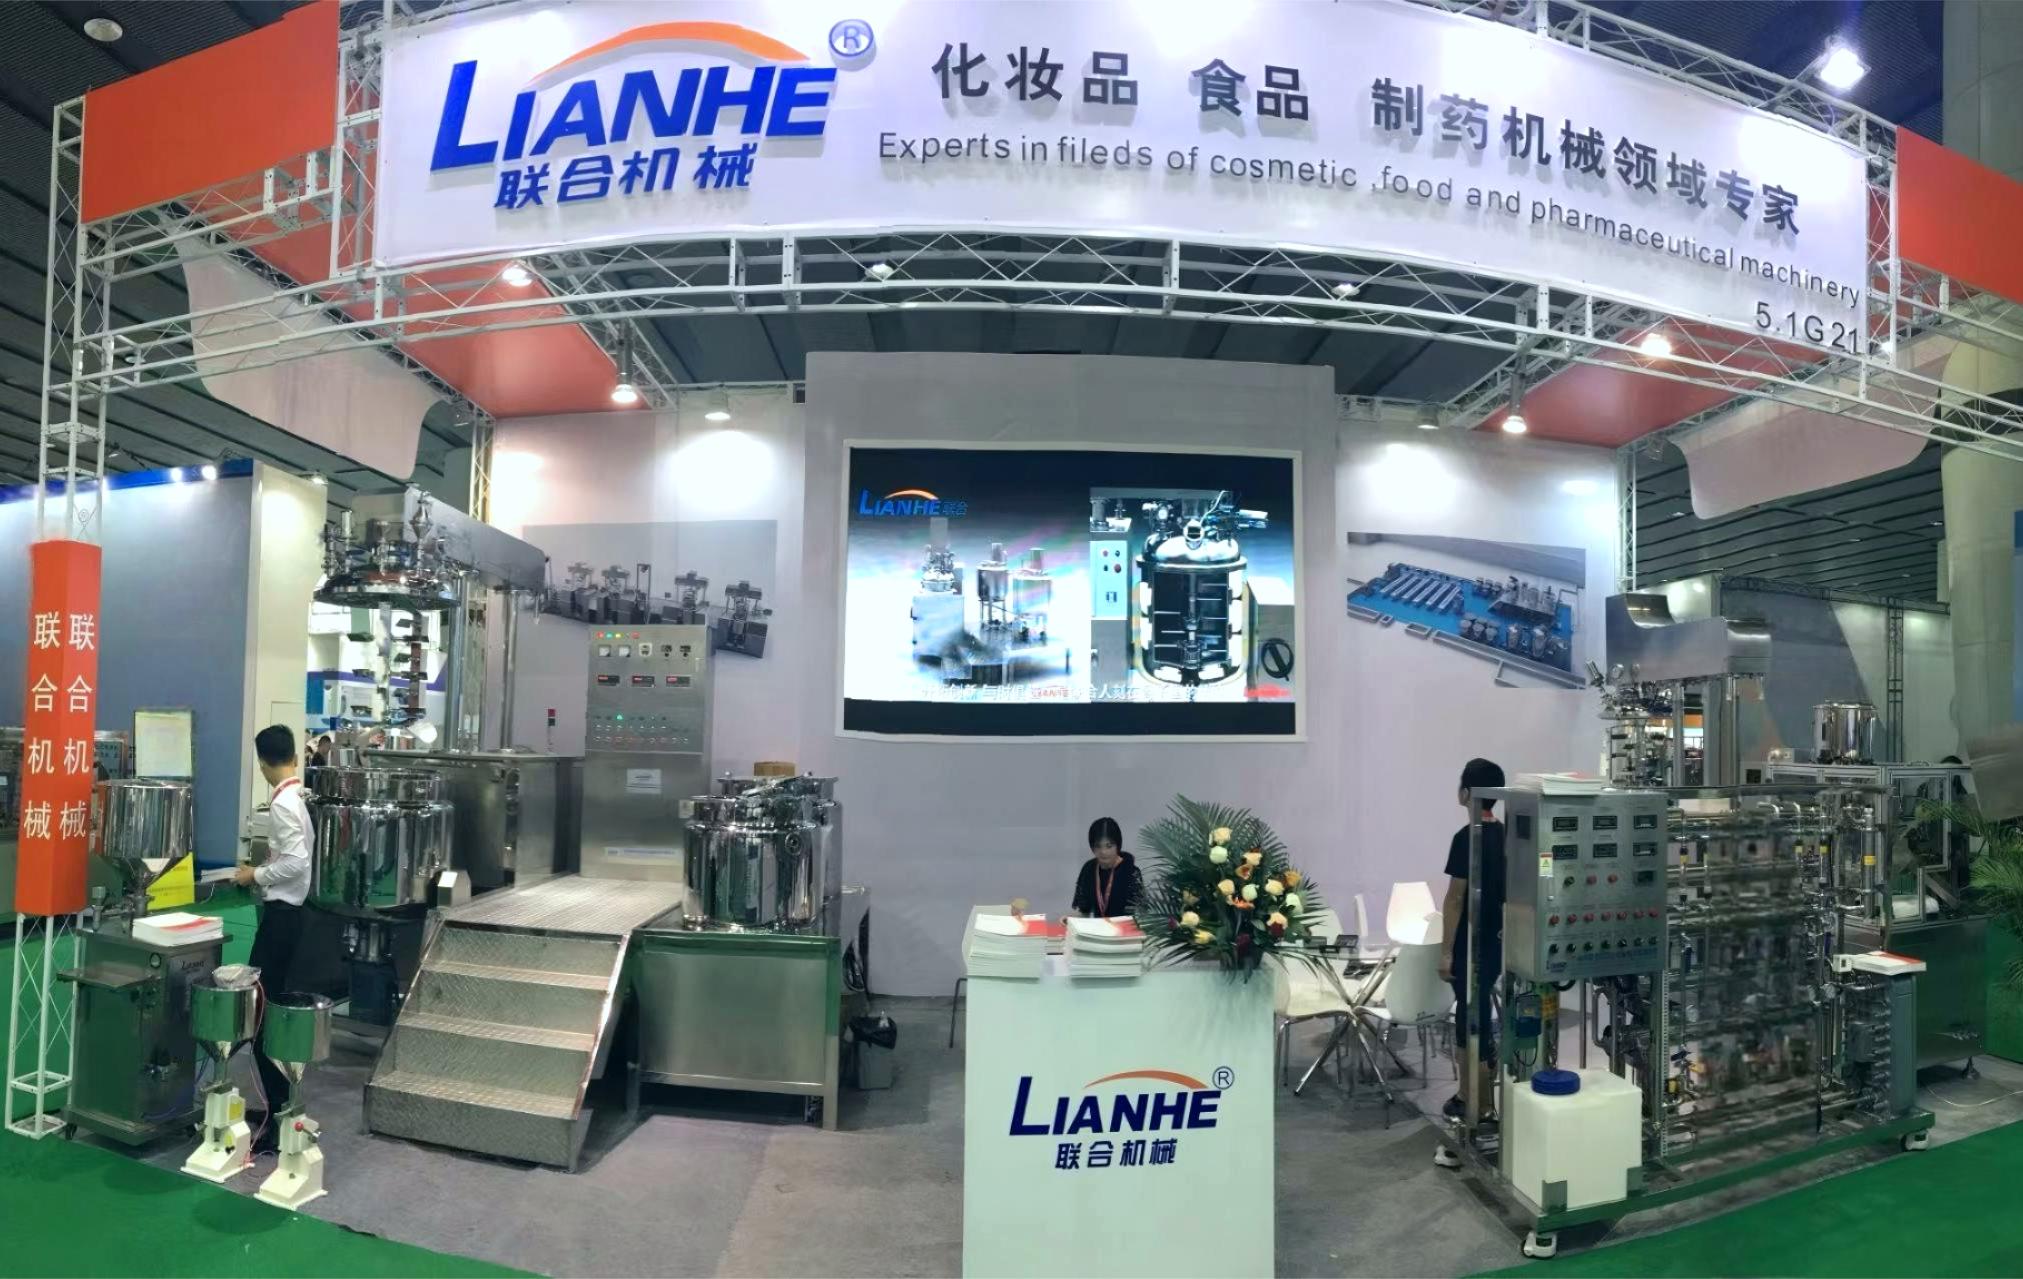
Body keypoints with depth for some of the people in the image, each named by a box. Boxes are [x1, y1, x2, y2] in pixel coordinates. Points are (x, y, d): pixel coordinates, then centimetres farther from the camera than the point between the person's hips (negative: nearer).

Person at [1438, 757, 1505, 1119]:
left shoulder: (1467, 838, -19)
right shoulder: (1504, 835, 5)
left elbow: (1455, 898, -18)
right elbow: (1504, 891, 13)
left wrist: (1446, 951, -14)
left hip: (1471, 945, -8)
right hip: (1496, 941, 8)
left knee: (1473, 1021, 1)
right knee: (1475, 1017, 18)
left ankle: (1483, 1104, 9)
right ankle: (1475, 1092, 27)